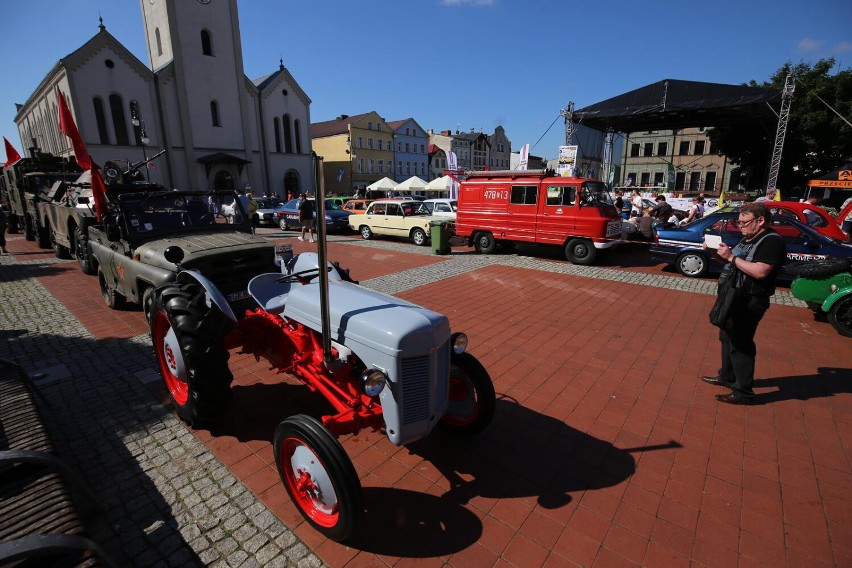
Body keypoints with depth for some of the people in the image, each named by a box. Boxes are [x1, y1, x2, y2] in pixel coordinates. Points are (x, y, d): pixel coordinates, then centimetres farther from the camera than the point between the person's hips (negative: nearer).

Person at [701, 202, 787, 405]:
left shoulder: (772, 241, -16)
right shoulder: (748, 239, 13)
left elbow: (760, 272, -27)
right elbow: (734, 263, 17)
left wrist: (731, 257, -24)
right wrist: (718, 253, -1)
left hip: (749, 302, -10)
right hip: (734, 297, 10)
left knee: (740, 344, -5)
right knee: (727, 339, 18)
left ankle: (743, 392, 5)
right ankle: (727, 377, 33)